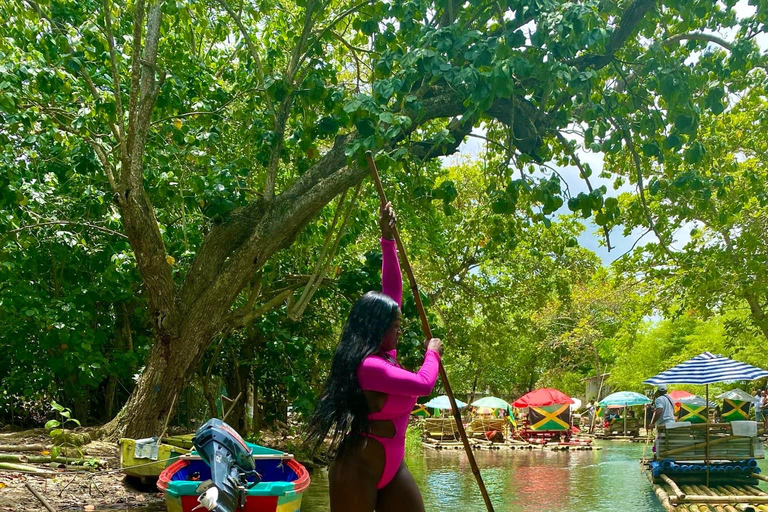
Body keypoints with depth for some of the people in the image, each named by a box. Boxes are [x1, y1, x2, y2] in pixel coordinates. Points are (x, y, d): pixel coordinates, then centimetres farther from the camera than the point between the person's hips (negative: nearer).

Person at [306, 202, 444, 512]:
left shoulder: (384, 354, 4)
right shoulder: (368, 366, -22)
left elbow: (392, 292, 8)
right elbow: (423, 385, -22)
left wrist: (388, 239, 9)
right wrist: (432, 353, -2)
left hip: (392, 466, 9)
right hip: (359, 469, -9)